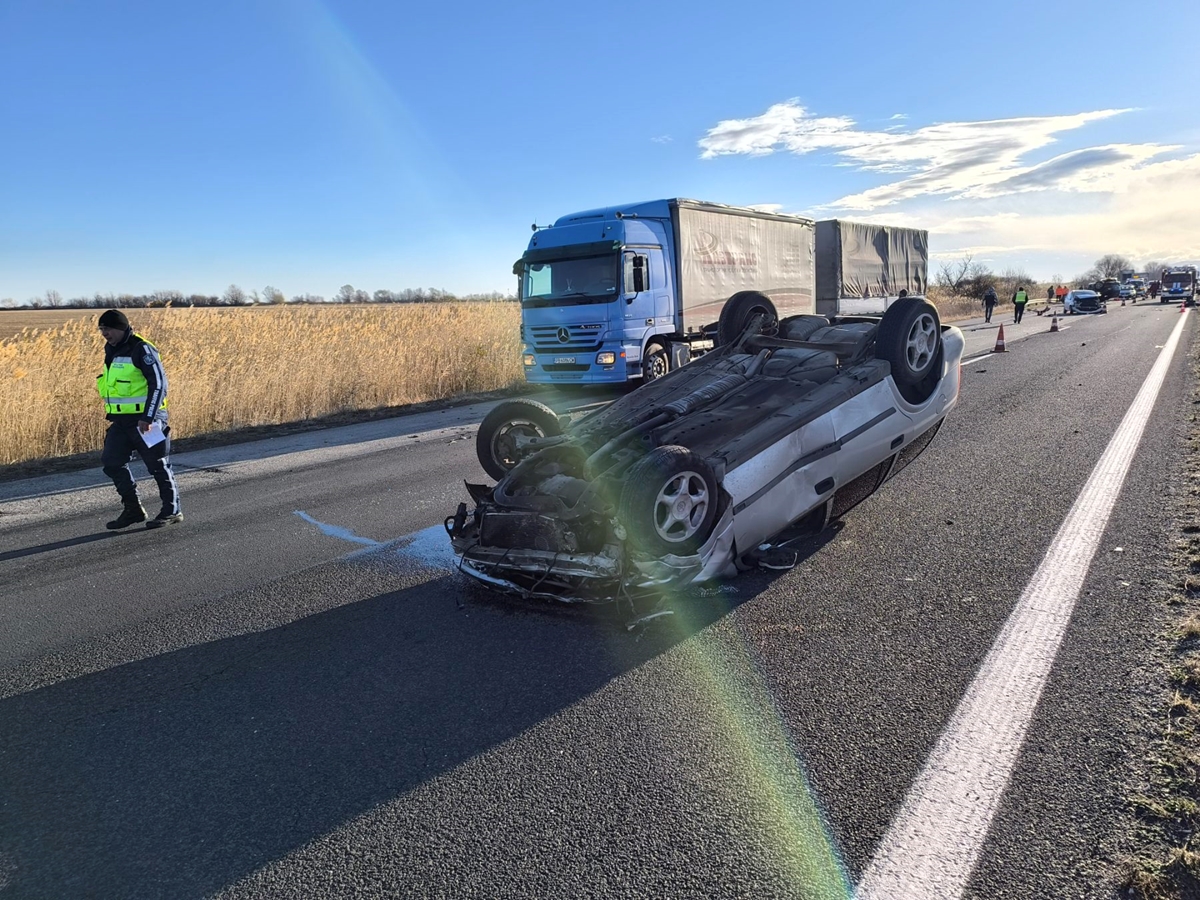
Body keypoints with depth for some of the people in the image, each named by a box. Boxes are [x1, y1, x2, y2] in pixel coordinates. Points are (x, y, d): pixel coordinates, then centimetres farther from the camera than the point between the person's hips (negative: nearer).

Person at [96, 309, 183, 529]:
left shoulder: (142, 350, -13)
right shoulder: (111, 351, 13)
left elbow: (159, 384, -18)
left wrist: (148, 417, -21)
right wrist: (111, 412, 20)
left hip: (145, 420, -8)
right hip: (121, 420, 8)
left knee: (157, 465, -1)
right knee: (112, 463, 4)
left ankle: (172, 511, 11)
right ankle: (133, 509, 16)